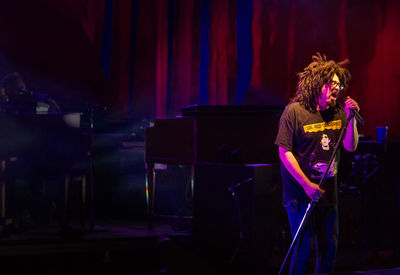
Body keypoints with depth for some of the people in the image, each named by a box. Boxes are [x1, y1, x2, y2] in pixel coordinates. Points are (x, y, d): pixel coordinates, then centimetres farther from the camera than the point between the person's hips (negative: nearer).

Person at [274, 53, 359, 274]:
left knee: (329, 248, 10)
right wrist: (307, 185, -15)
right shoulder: (294, 111, -9)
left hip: (328, 193, 5)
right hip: (300, 195, -5)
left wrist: (351, 119, -9)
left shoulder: (337, 112, 5)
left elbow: (350, 147, 7)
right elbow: (284, 152, -10)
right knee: (305, 250, -6)